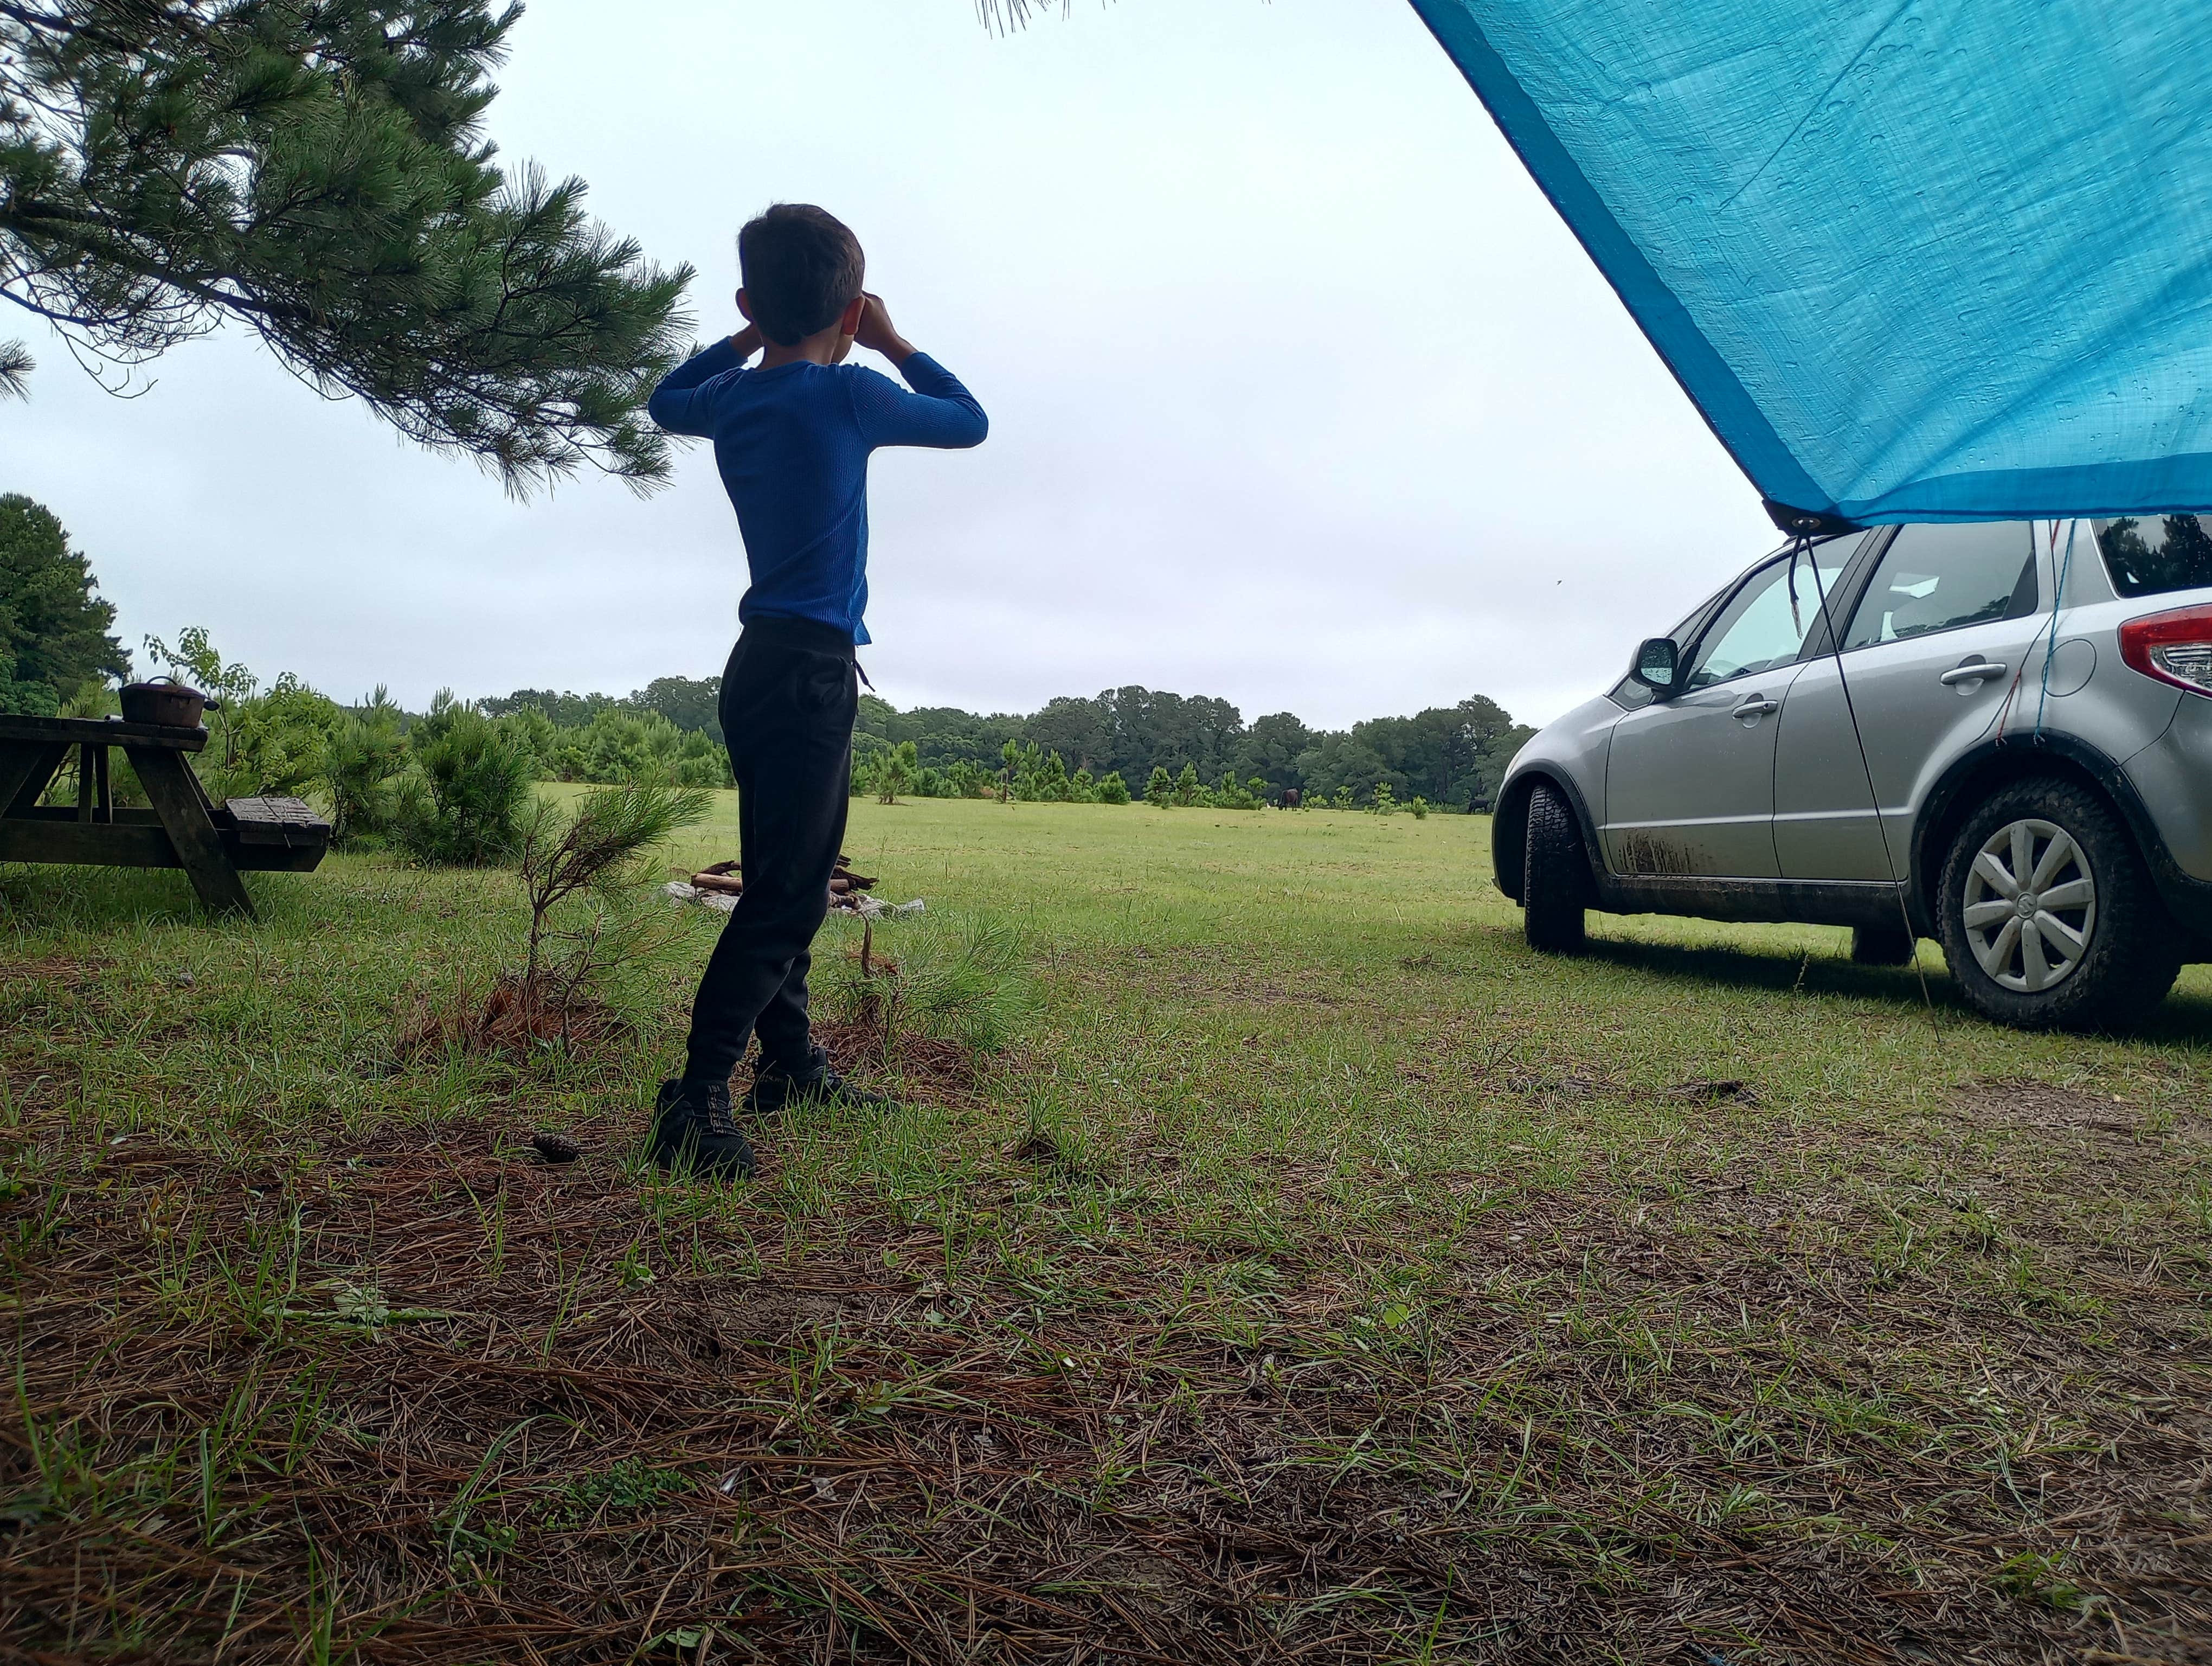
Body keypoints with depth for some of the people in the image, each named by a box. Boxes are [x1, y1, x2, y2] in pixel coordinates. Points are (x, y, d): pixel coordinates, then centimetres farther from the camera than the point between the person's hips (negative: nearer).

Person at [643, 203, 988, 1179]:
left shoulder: (729, 397, 8)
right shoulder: (849, 396, -10)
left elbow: (665, 401, 33)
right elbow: (971, 422, 5)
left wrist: (753, 336, 27)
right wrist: (893, 344, 14)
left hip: (763, 663, 8)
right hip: (811, 669, -8)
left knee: (787, 879, 15)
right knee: (785, 891, -11)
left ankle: (791, 1062, 23)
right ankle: (698, 1097, -14)